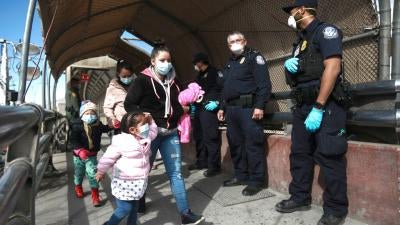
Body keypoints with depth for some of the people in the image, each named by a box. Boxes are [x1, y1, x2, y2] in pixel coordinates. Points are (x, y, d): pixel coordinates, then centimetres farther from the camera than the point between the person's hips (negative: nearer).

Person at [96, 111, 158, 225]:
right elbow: (108, 157, -11)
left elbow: (153, 132, 21)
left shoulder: (145, 139, 0)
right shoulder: (121, 142, -22)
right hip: (124, 182, -7)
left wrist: (150, 120, 5)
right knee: (125, 209, 1)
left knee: (134, 207, 19)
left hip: (138, 182, 7)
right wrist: (101, 171, 1)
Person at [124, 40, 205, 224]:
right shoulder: (143, 80, -6)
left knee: (176, 172, 2)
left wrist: (182, 109, 6)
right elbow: (129, 104, -7)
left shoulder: (172, 80, 12)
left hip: (171, 133, 5)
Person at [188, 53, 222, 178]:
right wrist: (193, 104, 15)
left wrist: (217, 102, -19)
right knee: (199, 136, 12)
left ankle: (214, 166, -3)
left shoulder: (215, 72, -3)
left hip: (209, 109, -9)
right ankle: (201, 162, 24)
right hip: (198, 109, 9)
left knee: (210, 137, -10)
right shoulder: (199, 76, 22)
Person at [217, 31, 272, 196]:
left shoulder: (254, 57, 0)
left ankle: (256, 181, 3)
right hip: (231, 108, 8)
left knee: (253, 144, -6)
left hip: (248, 107, -8)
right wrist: (222, 107, 21)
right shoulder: (230, 63, 24)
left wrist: (259, 106, -21)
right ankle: (241, 176, 25)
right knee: (235, 144, 12)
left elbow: (264, 83, -12)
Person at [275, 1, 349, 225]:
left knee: (329, 157, -4)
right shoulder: (301, 39, 20)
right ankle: (300, 198, 24)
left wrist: (318, 108, -23)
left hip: (324, 106, -8)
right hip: (302, 106, 9)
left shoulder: (325, 30, -5)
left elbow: (332, 67, -18)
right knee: (299, 154, 11)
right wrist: (289, 64, 1)